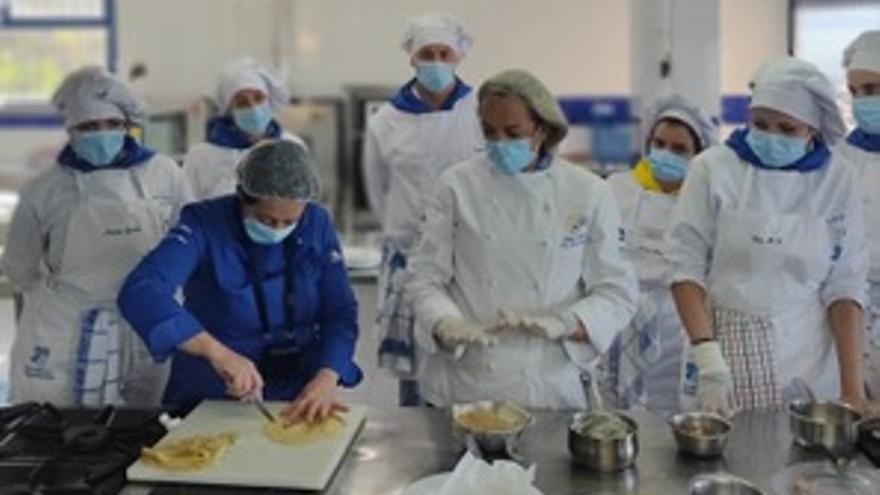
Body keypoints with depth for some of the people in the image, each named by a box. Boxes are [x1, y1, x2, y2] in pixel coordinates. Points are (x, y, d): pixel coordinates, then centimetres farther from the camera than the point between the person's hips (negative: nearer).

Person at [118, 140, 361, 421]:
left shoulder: (316, 224, -1)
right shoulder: (205, 224, -12)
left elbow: (341, 312, 0)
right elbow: (140, 292, -26)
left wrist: (327, 378, -18)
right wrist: (216, 352, -36)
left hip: (297, 400, 2)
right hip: (208, 401, -2)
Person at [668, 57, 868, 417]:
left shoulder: (836, 181, 1)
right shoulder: (714, 168, -5)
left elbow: (844, 287, 0)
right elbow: (687, 266, -5)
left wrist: (852, 388, -6)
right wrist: (707, 353, -16)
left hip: (808, 366, 2)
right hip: (726, 345, -1)